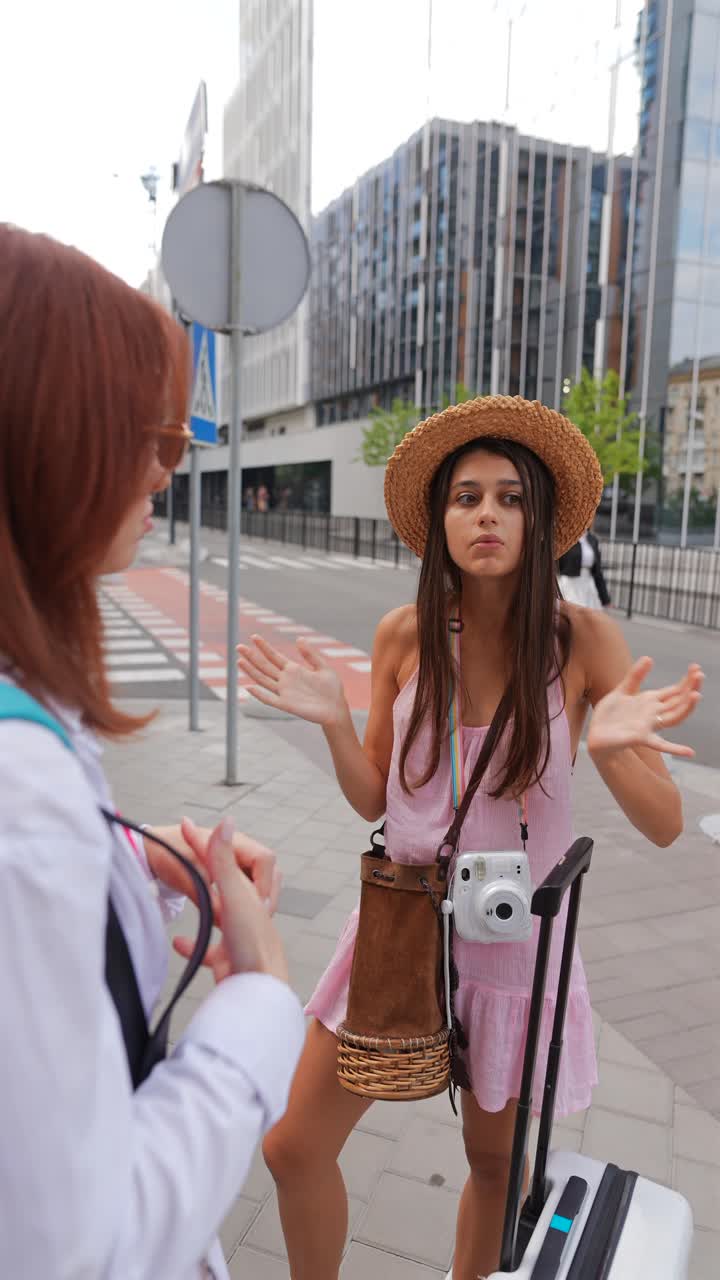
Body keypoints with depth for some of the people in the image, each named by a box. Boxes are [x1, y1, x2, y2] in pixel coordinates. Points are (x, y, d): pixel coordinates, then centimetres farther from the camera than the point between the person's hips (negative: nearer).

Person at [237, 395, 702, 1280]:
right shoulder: (405, 635, -8)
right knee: (293, 1149, 9)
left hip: (512, 941, -1)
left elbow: (665, 825, -13)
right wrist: (334, 720, -17)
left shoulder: (582, 640, -15)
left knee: (496, 1164, 21)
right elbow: (373, 801, -1)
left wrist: (608, 745, -32)